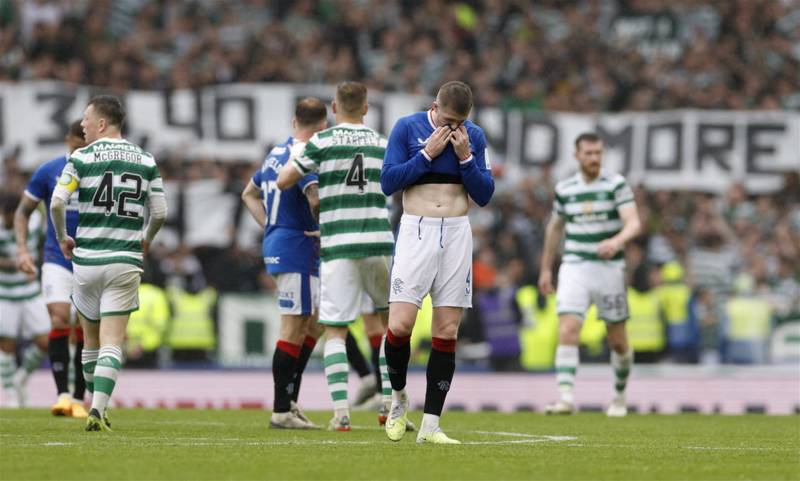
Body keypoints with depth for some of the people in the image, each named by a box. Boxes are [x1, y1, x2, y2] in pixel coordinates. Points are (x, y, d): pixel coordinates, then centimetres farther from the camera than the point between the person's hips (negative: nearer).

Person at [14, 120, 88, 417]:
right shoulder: (48, 172, -3)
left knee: (86, 332, 1)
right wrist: (22, 249, -7)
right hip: (57, 258, -1)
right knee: (59, 320, -17)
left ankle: (79, 399, 11)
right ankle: (62, 395, -17)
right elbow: (23, 211, 5)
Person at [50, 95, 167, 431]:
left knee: (91, 338, 17)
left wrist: (62, 237, 6)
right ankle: (97, 411, -18)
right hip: (125, 261, 0)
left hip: (86, 260, 0)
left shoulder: (81, 158, -4)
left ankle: (95, 407, 24)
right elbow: (160, 213, 5)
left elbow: (57, 204, -12)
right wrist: (146, 240, 24)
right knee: (112, 343, -3)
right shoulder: (146, 161, 4)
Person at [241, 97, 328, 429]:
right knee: (294, 330, -5)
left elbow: (249, 194, 27)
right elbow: (315, 196, -32)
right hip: (298, 250, -10)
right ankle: (281, 411, -2)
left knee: (312, 325, 17)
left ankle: (289, 402, 17)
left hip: (277, 244, 10)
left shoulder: (277, 153, 15)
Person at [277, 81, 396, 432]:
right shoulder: (382, 144, 8)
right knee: (391, 319, 20)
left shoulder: (321, 142, -3)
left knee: (335, 331, 1)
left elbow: (283, 181, 2)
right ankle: (391, 399, 12)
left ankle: (341, 411, -11)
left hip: (337, 246, -2)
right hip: (379, 242, 2)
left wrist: (295, 155, 21)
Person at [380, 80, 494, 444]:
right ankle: (398, 400, 12)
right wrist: (427, 153, -13)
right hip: (416, 233, -3)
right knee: (400, 325, -15)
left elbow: (484, 195, 6)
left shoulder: (473, 136, 7)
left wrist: (465, 157, -8)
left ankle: (431, 425, 2)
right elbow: (388, 182, -6)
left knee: (447, 332, -1)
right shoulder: (407, 128, -1)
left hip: (457, 235, 3)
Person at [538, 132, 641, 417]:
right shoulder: (564, 189, 6)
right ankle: (566, 397, -23)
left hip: (609, 268, -2)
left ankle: (620, 396, 28)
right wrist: (546, 268, 23)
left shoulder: (617, 185, -4)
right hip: (574, 268, 2)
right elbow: (555, 227, 21)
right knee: (567, 331, -17)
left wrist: (617, 241, -37)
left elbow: (634, 223, -15)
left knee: (617, 340, 6)